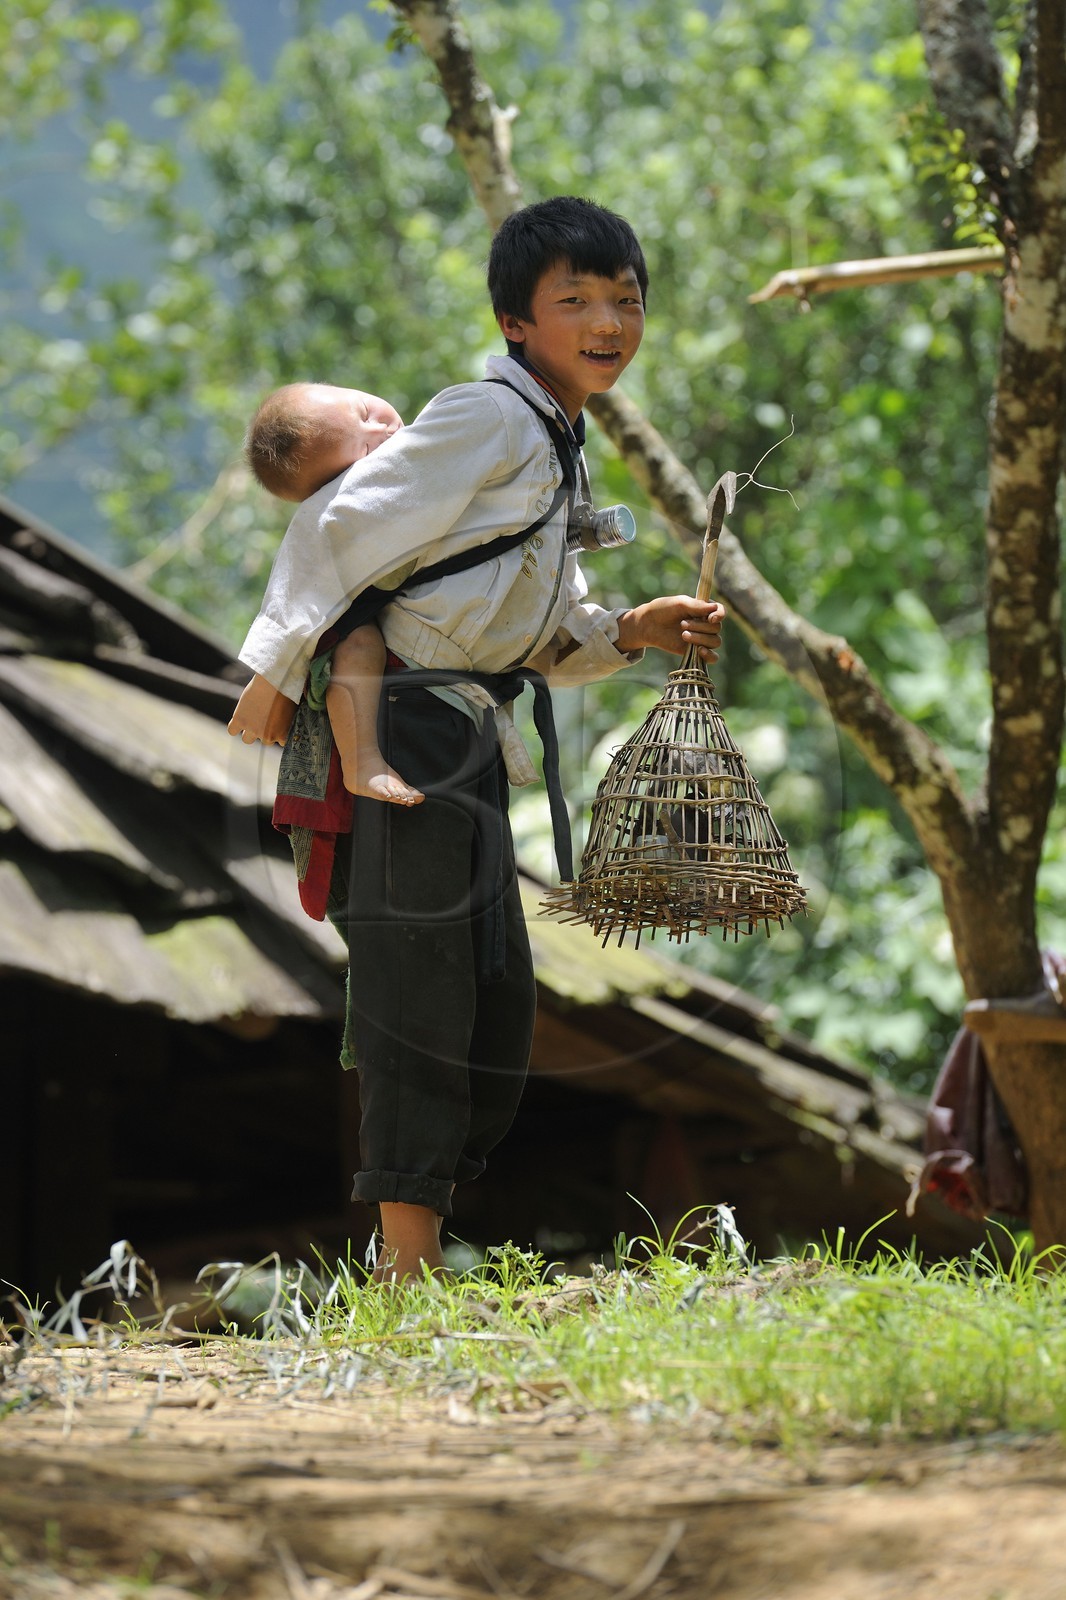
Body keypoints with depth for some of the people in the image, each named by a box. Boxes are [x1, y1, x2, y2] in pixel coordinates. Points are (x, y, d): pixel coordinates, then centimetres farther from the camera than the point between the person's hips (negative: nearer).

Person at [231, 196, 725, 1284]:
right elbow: (339, 526, -16)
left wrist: (633, 631, 5)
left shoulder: (561, 449, 18)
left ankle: (413, 1258, 15)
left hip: (469, 734, 10)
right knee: (417, 984, -9)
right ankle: (407, 1267, -7)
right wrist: (277, 675, -15)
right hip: (409, 725, -10)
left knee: (497, 1006, 10)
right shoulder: (489, 420, -12)